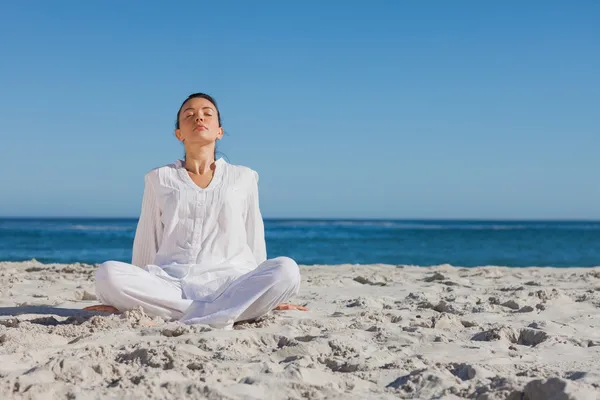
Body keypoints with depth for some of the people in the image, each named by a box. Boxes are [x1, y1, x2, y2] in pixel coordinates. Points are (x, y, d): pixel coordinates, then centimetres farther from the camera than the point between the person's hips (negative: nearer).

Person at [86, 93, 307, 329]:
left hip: (229, 283, 0)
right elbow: (146, 242, 19)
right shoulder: (159, 179, 17)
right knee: (108, 274, -30)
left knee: (286, 269, -31)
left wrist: (266, 297, 17)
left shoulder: (244, 177, 17)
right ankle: (224, 315, -28)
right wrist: (133, 295, 19)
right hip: (170, 284, 0)